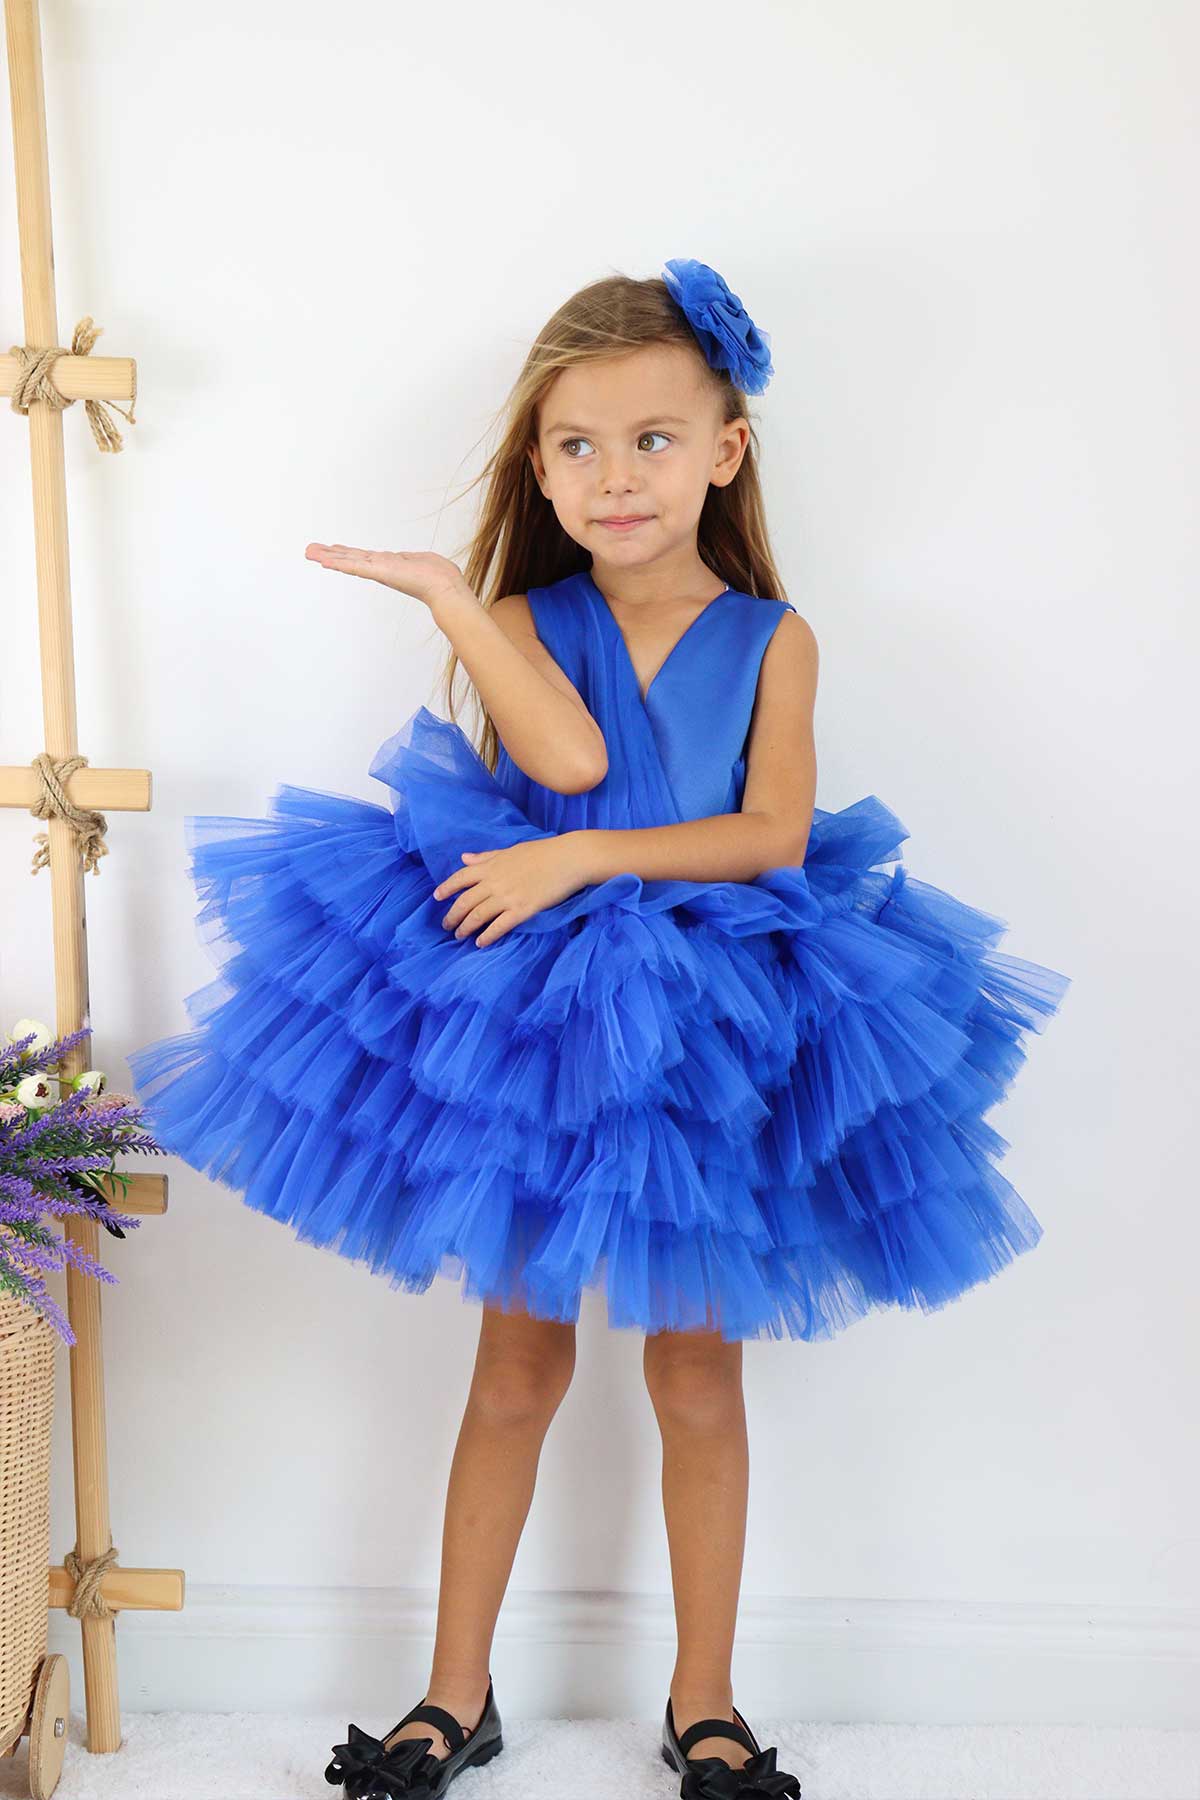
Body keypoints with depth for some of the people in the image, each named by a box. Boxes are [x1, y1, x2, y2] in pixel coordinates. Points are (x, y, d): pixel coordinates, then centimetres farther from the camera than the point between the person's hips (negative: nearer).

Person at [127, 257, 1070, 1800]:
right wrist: (446, 594, -20)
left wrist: (580, 857, -22)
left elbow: (776, 831, -16)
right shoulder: (524, 621, -1)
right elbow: (566, 753, -22)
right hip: (526, 1018, 0)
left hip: (702, 1033, 0)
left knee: (696, 1378, 11)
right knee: (518, 1372, 12)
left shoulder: (769, 638, -2)